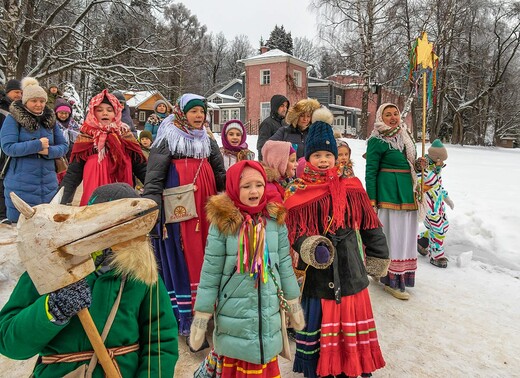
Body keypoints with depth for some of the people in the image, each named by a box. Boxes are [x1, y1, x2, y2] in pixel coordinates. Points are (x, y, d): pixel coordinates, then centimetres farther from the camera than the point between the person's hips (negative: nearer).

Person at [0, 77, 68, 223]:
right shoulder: (13, 119, -3)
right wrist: (38, 145, -15)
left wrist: (49, 151, -13)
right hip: (21, 184, -4)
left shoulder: (50, 119, 10)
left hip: (48, 183, 4)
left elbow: (63, 146, 7)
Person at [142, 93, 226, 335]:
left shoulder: (208, 142, 15)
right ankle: (183, 317, 14)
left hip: (205, 211, 5)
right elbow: (154, 179, -9)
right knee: (181, 260, 1)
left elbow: (221, 176, 18)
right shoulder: (167, 140, -2)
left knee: (205, 259, 9)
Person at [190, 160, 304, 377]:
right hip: (234, 314, -2)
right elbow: (210, 274, -9)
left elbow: (285, 266, 5)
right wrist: (201, 317, -4)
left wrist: (293, 304, 12)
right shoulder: (222, 223, -13)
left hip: (268, 313, 3)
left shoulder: (276, 220, -4)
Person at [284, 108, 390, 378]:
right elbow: (294, 231, -9)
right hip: (316, 273, -3)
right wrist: (309, 248, -27)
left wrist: (377, 255, 13)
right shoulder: (297, 193, -7)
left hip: (349, 270, 3)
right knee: (316, 324, 10)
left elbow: (369, 224, 9)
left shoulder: (352, 188, 2)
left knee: (350, 323, 16)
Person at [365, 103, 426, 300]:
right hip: (389, 192, -8)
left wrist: (419, 164, 3)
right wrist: (372, 200, -14)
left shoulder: (405, 135, 13)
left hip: (408, 191, 8)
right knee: (391, 234, -4)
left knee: (405, 233, 14)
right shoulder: (377, 141, -9)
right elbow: (371, 171, -10)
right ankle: (392, 280, 6)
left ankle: (402, 275, 28)